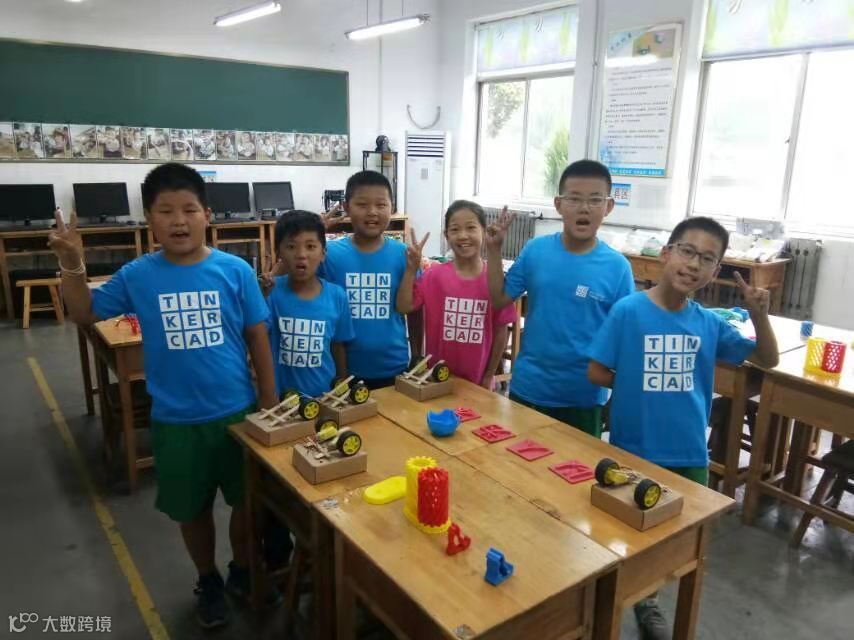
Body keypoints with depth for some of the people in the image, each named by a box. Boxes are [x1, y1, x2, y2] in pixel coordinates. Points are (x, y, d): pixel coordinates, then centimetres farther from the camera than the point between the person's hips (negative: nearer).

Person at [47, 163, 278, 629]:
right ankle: (208, 582, 43)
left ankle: (243, 570, 43)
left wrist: (269, 406, -3)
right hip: (175, 421, 1)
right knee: (193, 509, 18)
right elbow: (85, 315, 9)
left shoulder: (235, 270, -10)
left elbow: (258, 338, -4)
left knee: (246, 501, 16)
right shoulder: (137, 276, -6)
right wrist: (72, 266, -8)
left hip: (237, 412, -1)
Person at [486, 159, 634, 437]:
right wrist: (494, 250, -10)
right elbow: (499, 300, -2)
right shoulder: (535, 250, -6)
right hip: (528, 387, 2)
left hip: (583, 395, -1)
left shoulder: (617, 266, -10)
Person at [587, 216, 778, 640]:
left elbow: (768, 360, 6)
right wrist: (639, 385, -7)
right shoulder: (628, 311, -15)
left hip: (689, 453, 4)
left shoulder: (709, 323, -3)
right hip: (633, 450, -4)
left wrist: (759, 315, -9)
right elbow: (596, 373, -13)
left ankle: (647, 598, 48)